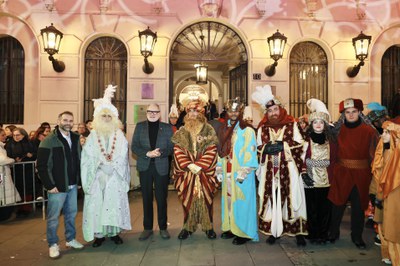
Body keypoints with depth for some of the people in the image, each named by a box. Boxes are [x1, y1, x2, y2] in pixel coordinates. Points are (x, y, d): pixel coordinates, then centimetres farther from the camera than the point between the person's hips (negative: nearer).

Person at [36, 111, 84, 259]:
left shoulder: (75, 138, 7)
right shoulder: (49, 141, -9)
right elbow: (41, 166, -11)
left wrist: (79, 179, 5)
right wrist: (49, 185, -13)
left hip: (73, 185, 5)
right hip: (57, 186, -5)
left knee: (71, 213, 16)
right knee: (53, 217, 6)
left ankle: (70, 239, 31)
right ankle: (53, 244, 21)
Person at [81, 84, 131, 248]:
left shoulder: (119, 135, 6)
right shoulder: (93, 135, 5)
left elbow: (122, 156, 3)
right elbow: (87, 157, 0)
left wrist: (112, 164, -9)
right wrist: (101, 164, -10)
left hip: (115, 176, 1)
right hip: (97, 176, 0)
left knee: (115, 202, 2)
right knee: (97, 203, 0)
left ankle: (114, 231, 14)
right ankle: (99, 234, 11)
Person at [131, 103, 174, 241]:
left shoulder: (167, 128, 4)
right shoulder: (140, 126, 7)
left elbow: (171, 147, 1)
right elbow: (134, 146, 1)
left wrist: (160, 153, -18)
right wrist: (147, 153, -15)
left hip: (161, 167, -1)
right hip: (144, 167, 1)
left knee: (161, 198, 4)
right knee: (147, 198, 9)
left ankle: (163, 228, 18)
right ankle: (147, 228, 21)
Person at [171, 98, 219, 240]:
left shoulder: (208, 130, 2)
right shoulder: (181, 132, 7)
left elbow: (212, 150, -5)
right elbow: (178, 151, 0)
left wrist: (199, 165, -13)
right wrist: (189, 165, -13)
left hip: (205, 172, -1)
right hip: (186, 172, 1)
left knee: (205, 199, 3)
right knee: (188, 199, 5)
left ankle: (208, 227, 17)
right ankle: (188, 227, 17)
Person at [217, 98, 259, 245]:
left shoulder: (247, 130, -8)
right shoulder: (224, 130, 11)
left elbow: (250, 152, -12)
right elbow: (222, 151, 13)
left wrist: (243, 172, -17)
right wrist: (219, 169, 9)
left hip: (241, 172, -6)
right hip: (228, 173, 6)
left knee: (241, 200, -1)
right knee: (229, 199, 11)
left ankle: (244, 232, 11)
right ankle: (231, 228, 25)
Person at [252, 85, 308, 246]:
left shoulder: (292, 125, 1)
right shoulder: (263, 128, 8)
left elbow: (300, 144, -2)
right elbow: (258, 147, 9)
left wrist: (283, 145, -13)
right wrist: (267, 148, -11)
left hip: (288, 170, -2)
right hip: (270, 171, 2)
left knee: (292, 198, 1)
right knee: (272, 198, 4)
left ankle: (298, 232, 12)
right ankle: (273, 231, 15)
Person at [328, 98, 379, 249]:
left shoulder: (368, 130, -5)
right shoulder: (339, 129, 0)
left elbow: (374, 154, -3)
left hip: (361, 174, -1)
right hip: (342, 173, 1)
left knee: (358, 206, 10)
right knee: (337, 203, 5)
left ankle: (357, 236, 29)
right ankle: (333, 233, 25)